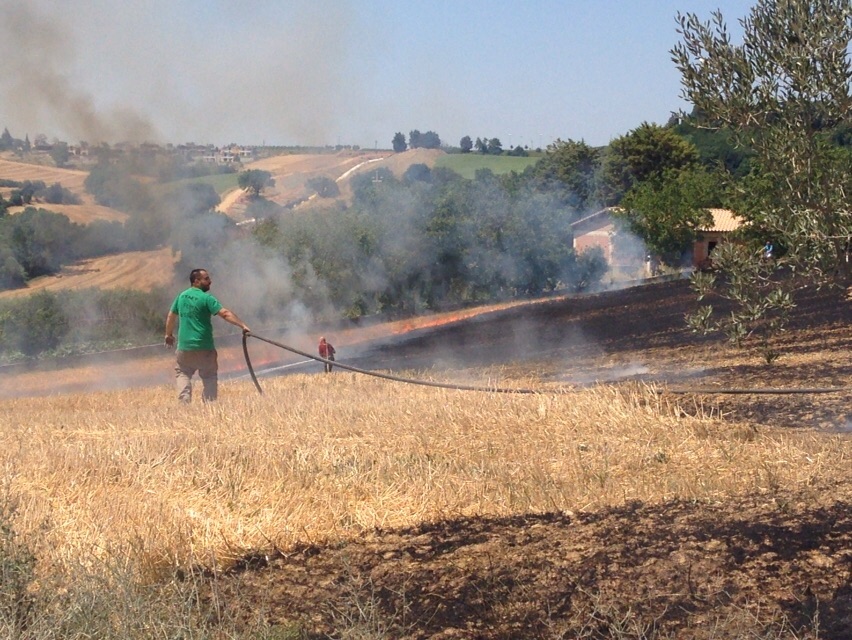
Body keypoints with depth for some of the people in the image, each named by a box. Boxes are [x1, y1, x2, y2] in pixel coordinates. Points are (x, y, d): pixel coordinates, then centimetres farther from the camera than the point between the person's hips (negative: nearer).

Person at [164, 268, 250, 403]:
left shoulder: (181, 296, 8)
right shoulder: (206, 298, -10)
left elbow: (171, 316, 20)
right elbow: (225, 314, -21)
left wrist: (169, 334, 34)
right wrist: (243, 325, -25)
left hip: (184, 347, 4)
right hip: (204, 347, -4)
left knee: (182, 374, 13)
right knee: (210, 377, 9)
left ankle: (184, 400, -6)